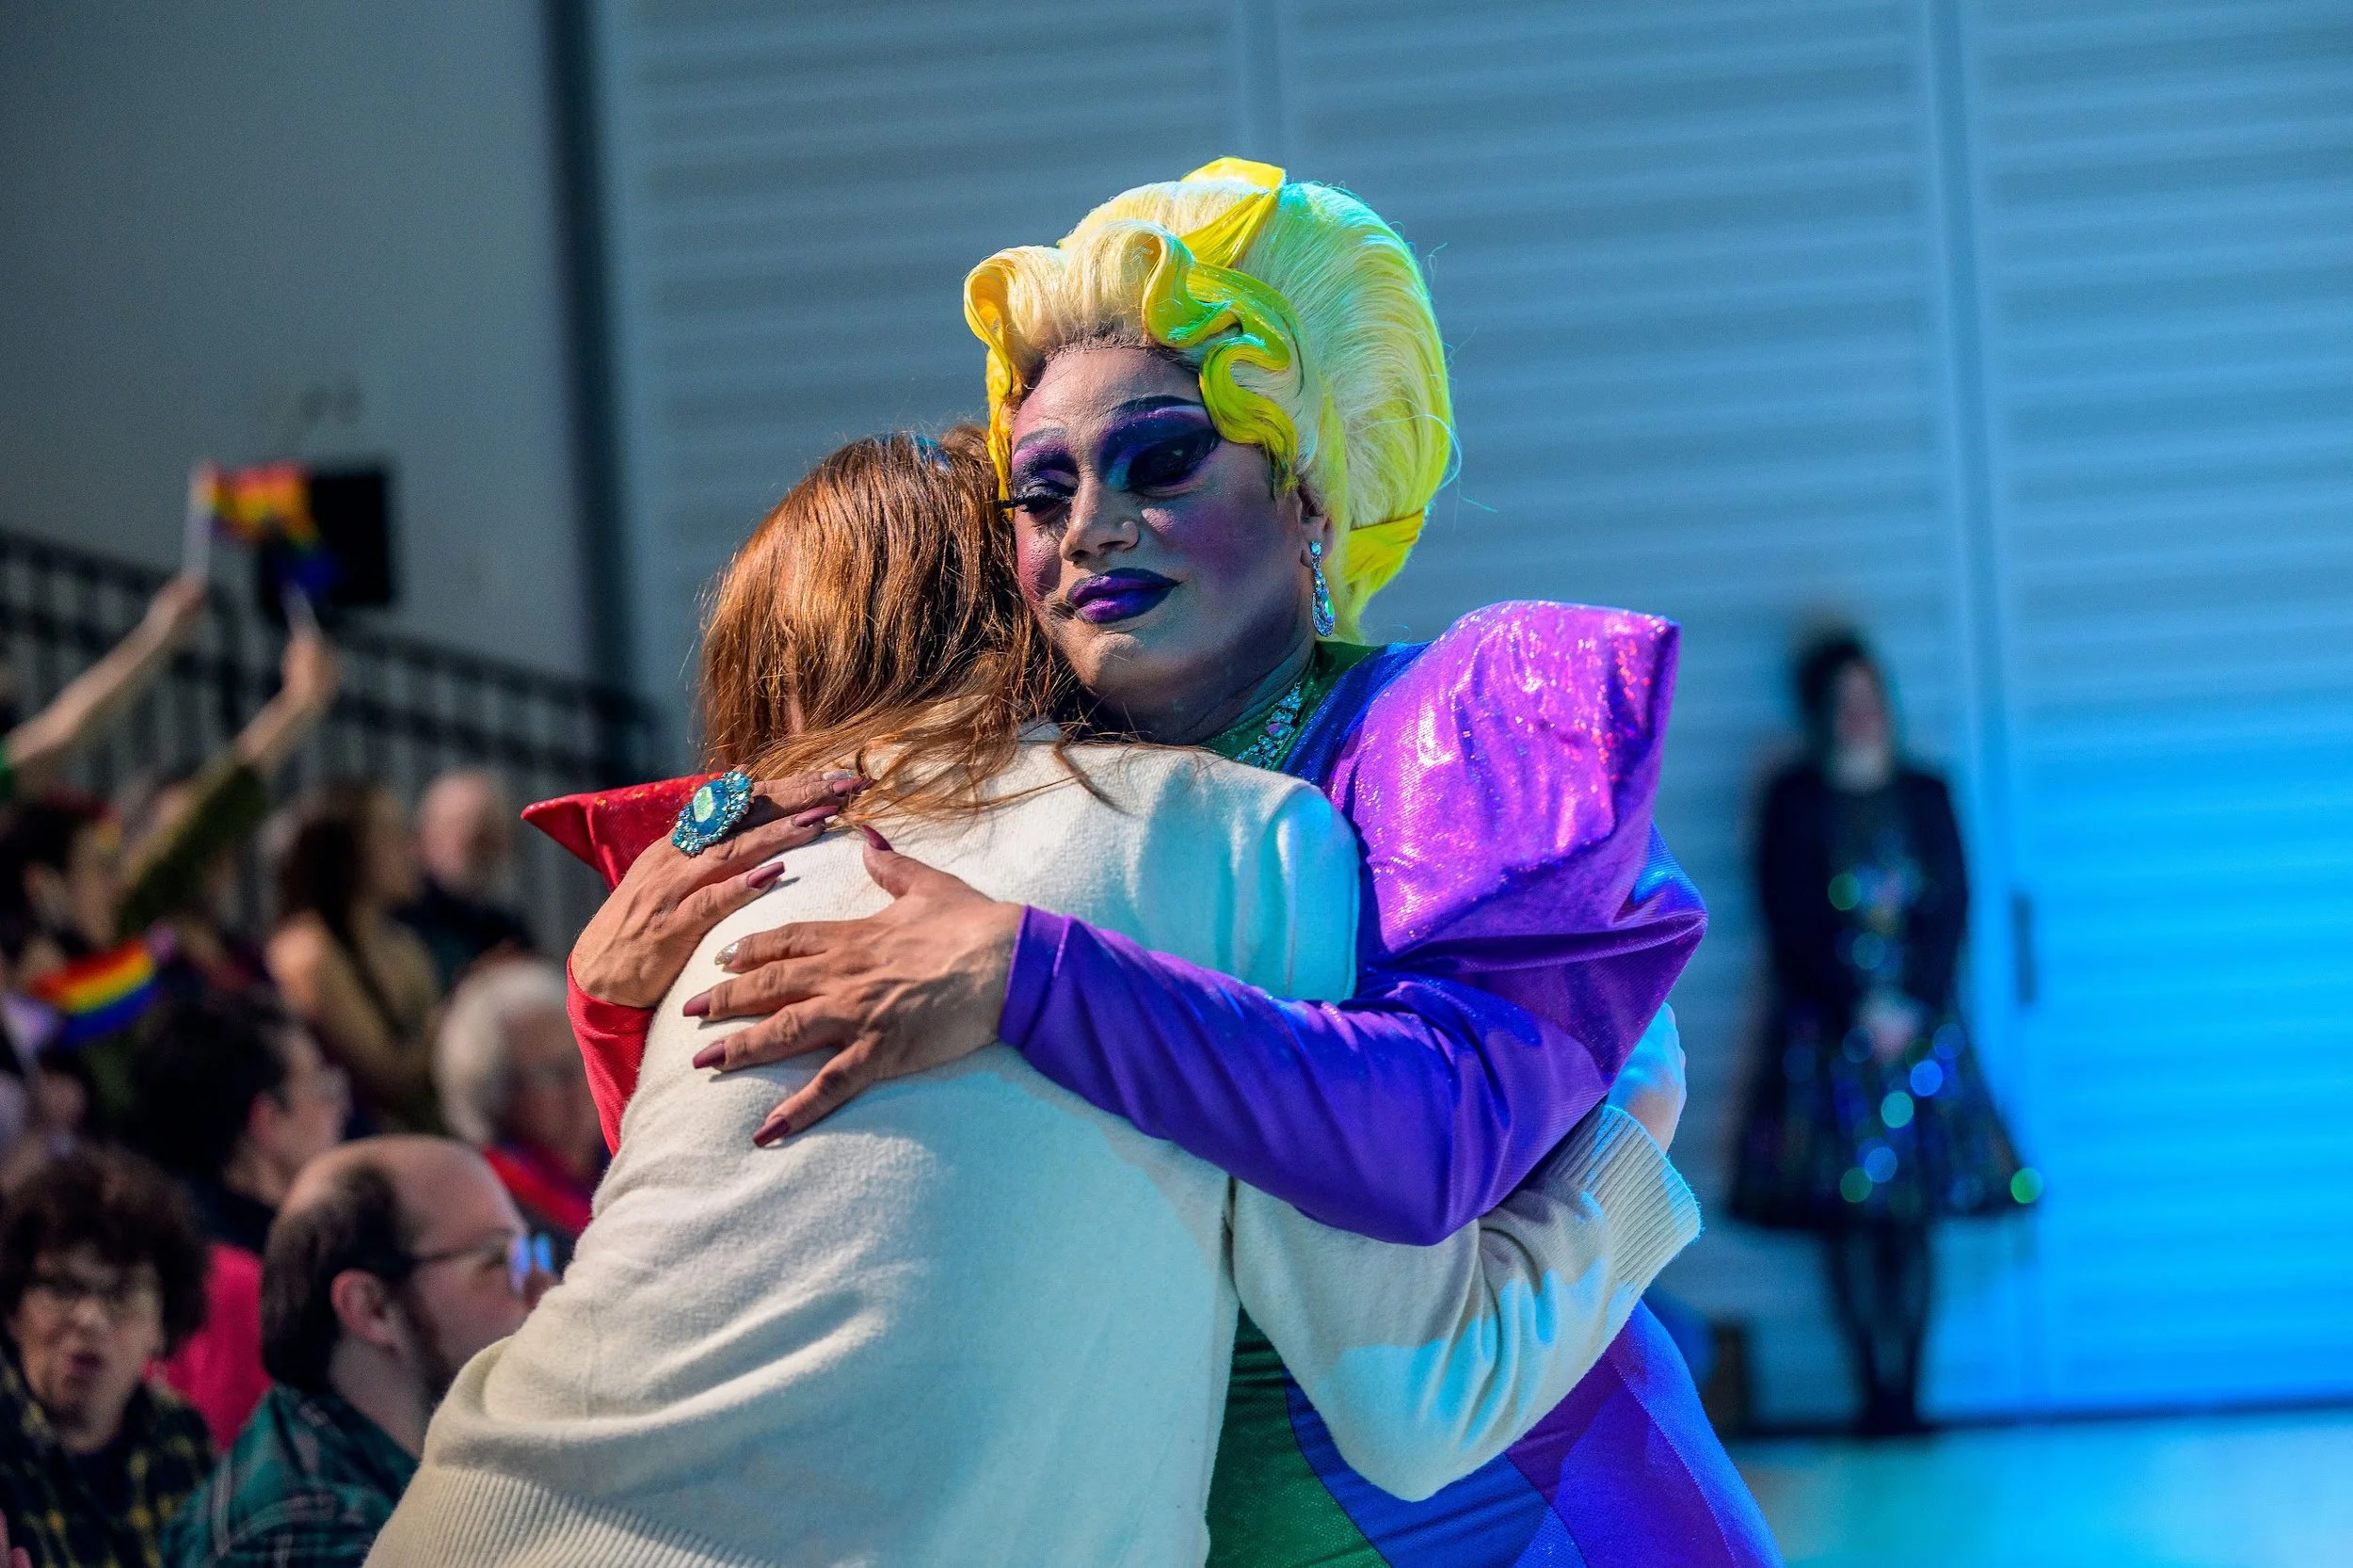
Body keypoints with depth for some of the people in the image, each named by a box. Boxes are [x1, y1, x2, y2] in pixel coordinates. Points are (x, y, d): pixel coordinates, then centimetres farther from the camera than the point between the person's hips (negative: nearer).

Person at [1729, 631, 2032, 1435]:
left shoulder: (1924, 796, 9)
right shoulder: (1795, 801, 2)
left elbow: (1952, 909, 5)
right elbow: (1791, 922, -3)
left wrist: (1911, 1007, -8)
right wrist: (1860, 1009, -11)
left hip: (1920, 1020, 2)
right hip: (1829, 1028, -2)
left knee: (1913, 1215, -1)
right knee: (1851, 1214, -6)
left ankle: (1907, 1398, 1)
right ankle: (1877, 1395, -3)